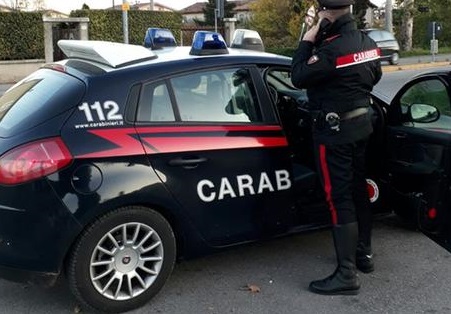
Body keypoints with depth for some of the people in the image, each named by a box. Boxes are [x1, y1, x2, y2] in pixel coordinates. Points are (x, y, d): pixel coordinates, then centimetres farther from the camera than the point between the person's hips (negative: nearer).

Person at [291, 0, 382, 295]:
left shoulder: (333, 48, -23)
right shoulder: (368, 42, 6)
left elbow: (299, 77, -18)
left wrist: (307, 41, -10)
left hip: (335, 130, -9)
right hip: (361, 124, 9)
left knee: (339, 199, -5)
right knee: (358, 191, 18)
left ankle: (347, 274, 0)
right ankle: (364, 253, 32)